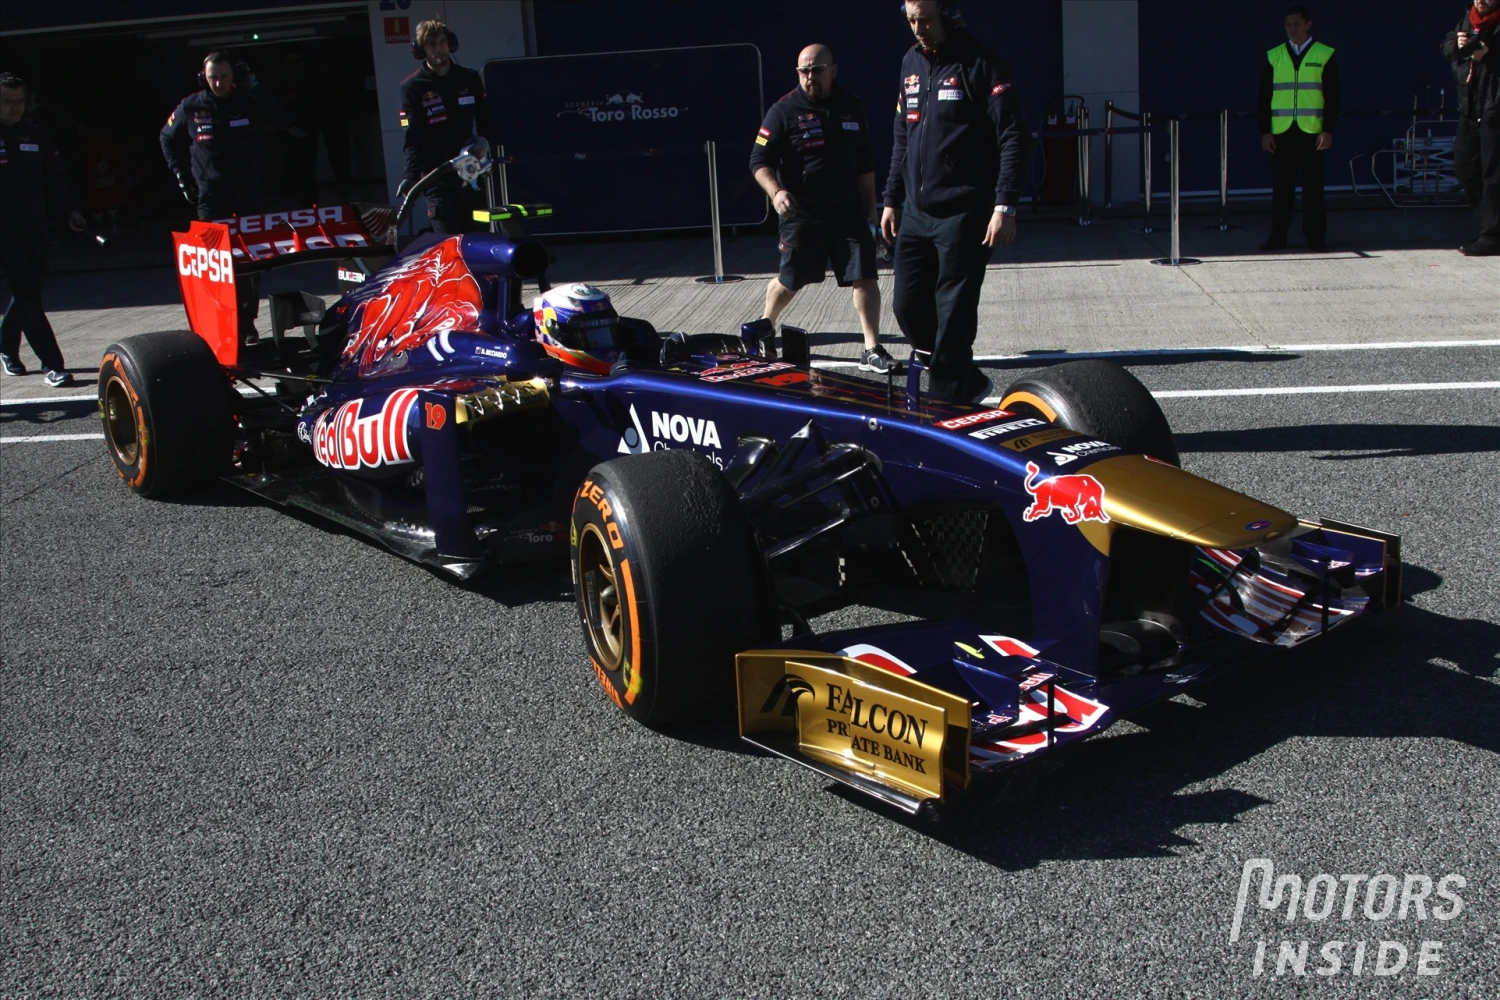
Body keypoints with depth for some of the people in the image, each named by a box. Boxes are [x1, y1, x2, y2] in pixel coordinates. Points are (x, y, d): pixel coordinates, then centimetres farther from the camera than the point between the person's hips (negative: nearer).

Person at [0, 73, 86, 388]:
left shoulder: (35, 134, 8)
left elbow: (55, 176, 12)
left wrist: (69, 209, 2)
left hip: (35, 229, 5)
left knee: (26, 293, 12)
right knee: (27, 297, -7)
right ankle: (53, 365, -9)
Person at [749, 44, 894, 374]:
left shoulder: (852, 108, 6)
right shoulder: (784, 111, -7)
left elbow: (864, 162, 16)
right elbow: (759, 160, -9)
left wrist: (870, 206, 17)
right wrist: (776, 192, -27)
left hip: (848, 211, 3)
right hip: (800, 214, -3)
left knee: (865, 277, -7)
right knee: (789, 282, 10)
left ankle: (872, 350, -1)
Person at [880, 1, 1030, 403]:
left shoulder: (980, 62, -8)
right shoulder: (911, 63, 13)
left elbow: (1014, 138, -13)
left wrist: (1004, 206, -20)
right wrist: (892, 200, 18)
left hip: (964, 215, -7)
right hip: (915, 213, 7)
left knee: (953, 317, -5)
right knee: (909, 308, 7)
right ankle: (968, 382, 25)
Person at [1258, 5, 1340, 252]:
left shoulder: (1324, 55, 4)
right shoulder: (1274, 56, 9)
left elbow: (1332, 97, 1)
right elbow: (1265, 97, 8)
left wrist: (1328, 130, -6)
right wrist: (1265, 131, 1)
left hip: (1312, 132, -2)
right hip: (1281, 132, 2)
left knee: (1313, 186, 3)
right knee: (1281, 186, 3)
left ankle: (1315, 237, 9)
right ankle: (1277, 237, 9)